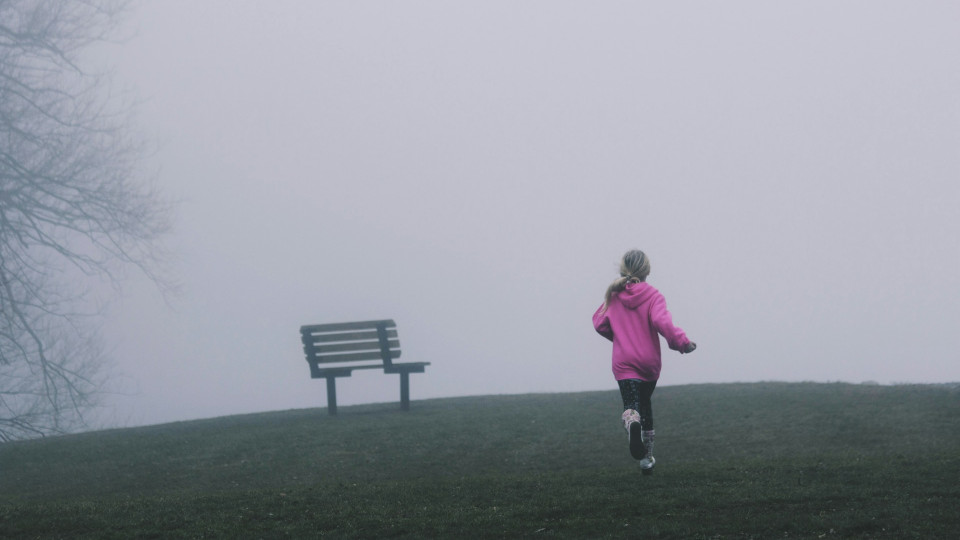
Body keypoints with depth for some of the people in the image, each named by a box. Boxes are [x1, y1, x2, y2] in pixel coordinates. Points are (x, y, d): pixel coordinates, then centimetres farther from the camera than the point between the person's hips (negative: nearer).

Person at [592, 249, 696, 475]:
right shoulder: (653, 296, -7)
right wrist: (683, 342, -15)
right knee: (645, 403, 20)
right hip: (649, 361, 0)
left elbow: (599, 324, 8)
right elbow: (662, 322, -23)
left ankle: (632, 424, -48)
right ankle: (647, 456, 24)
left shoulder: (614, 296, 3)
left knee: (631, 406, -10)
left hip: (624, 362, 0)